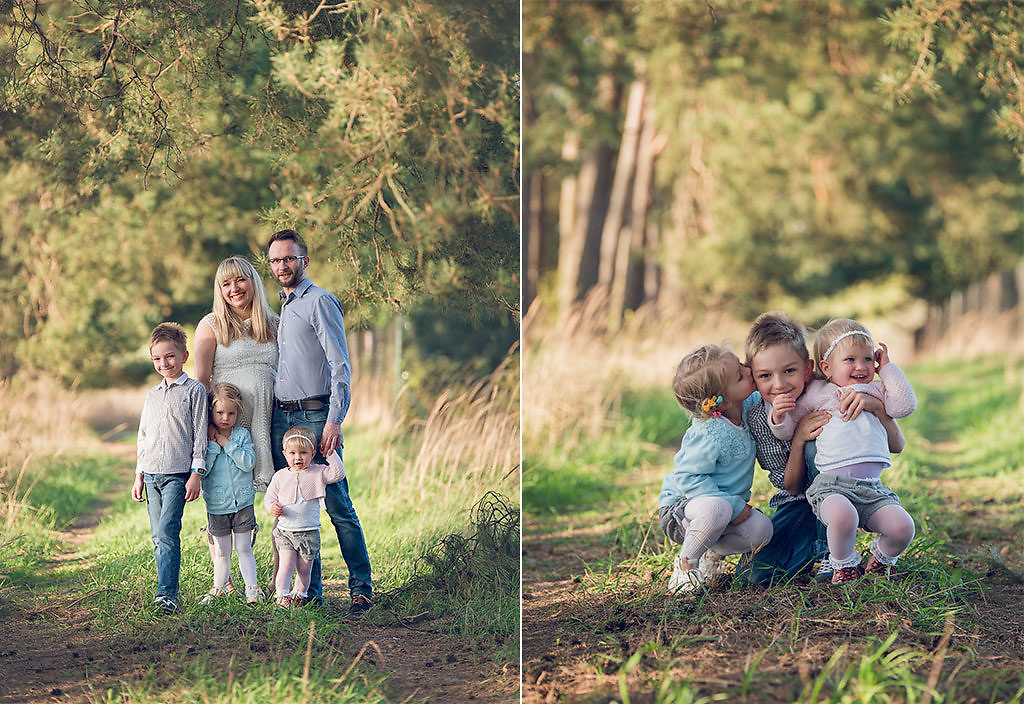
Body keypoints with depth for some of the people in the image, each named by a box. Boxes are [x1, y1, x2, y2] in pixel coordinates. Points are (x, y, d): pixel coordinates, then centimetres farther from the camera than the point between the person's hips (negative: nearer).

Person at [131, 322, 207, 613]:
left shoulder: (194, 390, 0)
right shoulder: (153, 395, 16)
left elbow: (200, 435, -3)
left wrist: (196, 474, -8)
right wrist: (139, 475, 16)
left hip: (178, 474, -6)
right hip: (151, 475, 6)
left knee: (167, 532, -16)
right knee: (157, 537, 5)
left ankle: (166, 593, -18)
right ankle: (168, 591, 11)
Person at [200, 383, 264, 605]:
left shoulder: (242, 434, 0)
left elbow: (248, 462, -13)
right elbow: (202, 470, -12)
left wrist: (225, 442, -15)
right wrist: (213, 443, -18)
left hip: (243, 502, 0)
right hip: (217, 505, 0)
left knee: (244, 548, 4)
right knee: (222, 551, 7)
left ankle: (252, 588, 10)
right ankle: (219, 588, 19)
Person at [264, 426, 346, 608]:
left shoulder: (318, 473, 1)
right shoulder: (280, 476, 5)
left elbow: (338, 473, -10)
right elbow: (269, 496, 11)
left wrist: (330, 453, -12)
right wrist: (272, 507, -10)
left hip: (309, 532, 0)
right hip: (285, 531, 0)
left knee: (304, 569, 6)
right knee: (286, 565, -10)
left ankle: (300, 594, 22)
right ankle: (281, 595, -8)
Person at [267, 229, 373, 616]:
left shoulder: (320, 302, -4)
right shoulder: (281, 308, 20)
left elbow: (340, 366, -11)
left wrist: (333, 421, -19)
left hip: (316, 415, -8)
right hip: (281, 419, 8)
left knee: (337, 506, -8)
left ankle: (361, 588, -5)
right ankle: (310, 591, 12)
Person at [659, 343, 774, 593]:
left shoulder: (745, 406, -5)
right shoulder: (711, 437, -30)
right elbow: (688, 479, -27)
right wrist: (734, 506, -27)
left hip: (727, 502, 8)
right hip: (680, 507, -8)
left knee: (761, 530, -19)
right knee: (716, 509, -40)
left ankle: (714, 552, 11)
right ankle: (686, 563, -14)